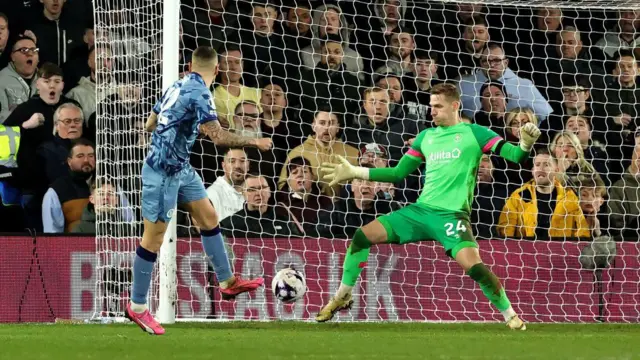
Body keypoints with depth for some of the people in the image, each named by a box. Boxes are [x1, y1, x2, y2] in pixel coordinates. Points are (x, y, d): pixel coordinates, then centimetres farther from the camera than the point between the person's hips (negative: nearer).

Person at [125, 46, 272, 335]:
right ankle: (137, 307, 6)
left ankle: (227, 283, 24)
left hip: (180, 168, 10)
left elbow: (150, 125, 17)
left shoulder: (176, 87, 7)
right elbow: (219, 137, -26)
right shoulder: (199, 93, -20)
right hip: (163, 172, -10)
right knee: (154, 237, -2)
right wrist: (255, 143, -14)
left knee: (208, 217, 15)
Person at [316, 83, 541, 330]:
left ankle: (510, 315, -7)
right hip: (420, 210, 6)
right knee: (362, 236, -4)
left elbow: (514, 155, -8)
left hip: (452, 214, -5)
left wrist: (525, 145, -31)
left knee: (472, 265, -27)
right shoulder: (426, 136, 16)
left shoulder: (473, 133, 0)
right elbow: (398, 173, 21)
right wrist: (354, 172, 17)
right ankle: (342, 298, 12)